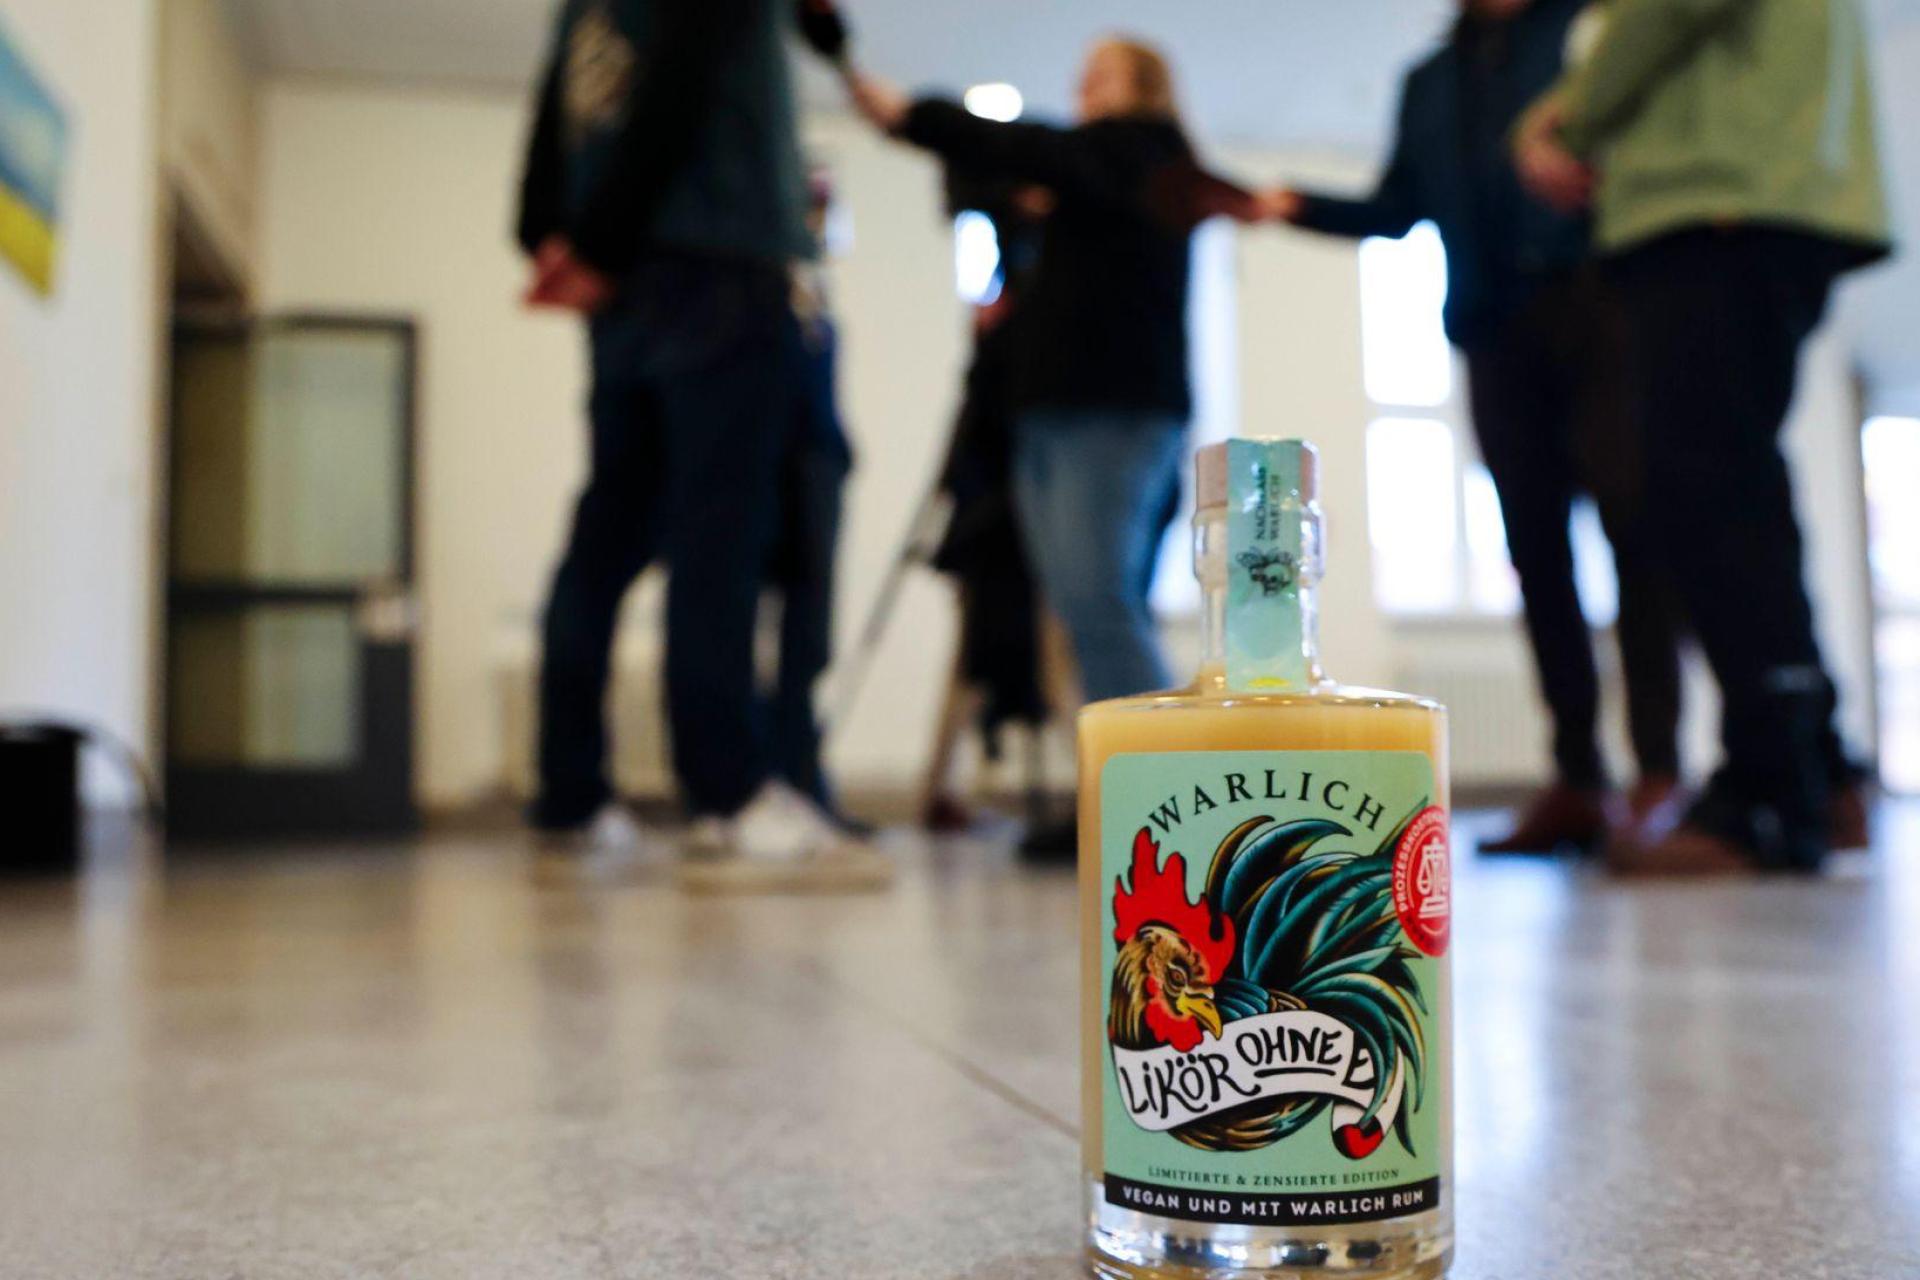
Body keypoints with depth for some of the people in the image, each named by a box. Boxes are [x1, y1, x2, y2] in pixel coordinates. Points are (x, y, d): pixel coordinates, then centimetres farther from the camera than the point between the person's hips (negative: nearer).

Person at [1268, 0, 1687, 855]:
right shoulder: (1430, 82, 25)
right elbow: (1396, 212, 20)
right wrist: (1298, 208, 4)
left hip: (1592, 298, -4)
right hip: (1494, 327, 4)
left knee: (1632, 520, -13)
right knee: (1536, 550, -2)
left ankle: (1660, 769, -13)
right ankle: (1577, 780, -2)